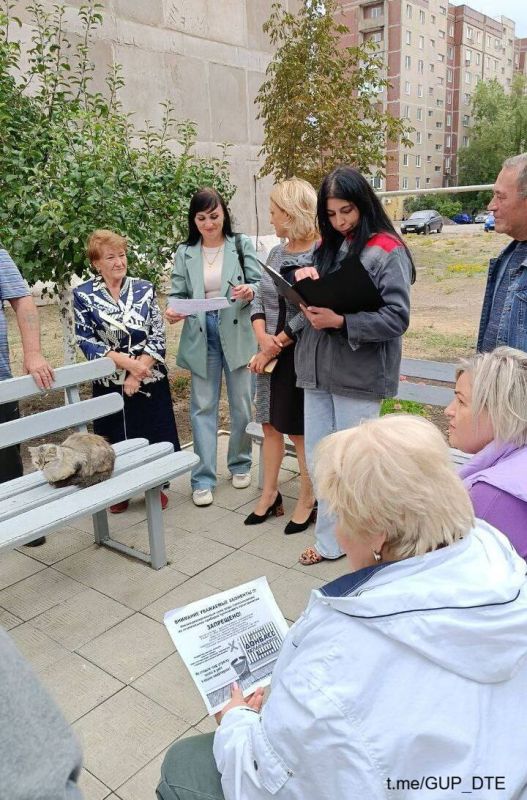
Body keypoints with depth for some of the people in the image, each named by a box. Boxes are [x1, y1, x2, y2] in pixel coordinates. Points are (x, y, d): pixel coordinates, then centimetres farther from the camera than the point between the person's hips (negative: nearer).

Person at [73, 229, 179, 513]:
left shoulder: (144, 288, 1)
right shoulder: (83, 295, -3)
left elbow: (158, 336, -3)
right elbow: (87, 341, -8)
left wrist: (138, 373, -13)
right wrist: (128, 362, -17)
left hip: (150, 378, 1)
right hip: (110, 381, -1)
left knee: (156, 435, 6)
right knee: (116, 438, 9)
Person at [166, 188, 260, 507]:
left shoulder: (242, 245, 2)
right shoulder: (185, 253, 7)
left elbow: (260, 283, -2)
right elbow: (179, 294, 6)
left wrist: (250, 291, -25)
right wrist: (173, 310, -16)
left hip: (237, 333, -1)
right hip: (201, 335, 1)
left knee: (241, 404, 9)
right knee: (203, 406, 3)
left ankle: (240, 464, 29)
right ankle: (203, 478, 9)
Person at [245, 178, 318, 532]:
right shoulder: (277, 253, 8)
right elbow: (259, 299, 8)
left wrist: (277, 346, -15)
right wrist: (263, 337, -10)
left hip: (302, 354, -7)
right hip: (271, 353, 7)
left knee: (301, 430, 5)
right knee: (271, 423, 14)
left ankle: (307, 501, 23)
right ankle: (270, 494, 29)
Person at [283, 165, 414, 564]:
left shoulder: (387, 251, -7)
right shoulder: (328, 247, 13)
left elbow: (397, 318, -13)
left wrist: (340, 322, -21)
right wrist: (305, 282, -5)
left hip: (358, 375, -6)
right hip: (318, 370, 7)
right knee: (318, 460, 11)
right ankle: (330, 539, 26)